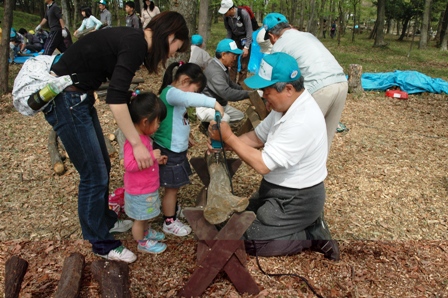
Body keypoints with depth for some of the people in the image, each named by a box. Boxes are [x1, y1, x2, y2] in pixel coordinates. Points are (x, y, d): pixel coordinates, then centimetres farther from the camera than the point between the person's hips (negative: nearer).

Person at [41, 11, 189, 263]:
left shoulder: (134, 40, 9)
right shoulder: (135, 44, -20)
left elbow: (120, 93, 16)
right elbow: (116, 99, -29)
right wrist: (137, 144, -23)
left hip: (78, 96, 10)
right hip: (64, 99, -10)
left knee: (102, 166, 18)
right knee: (94, 174, 0)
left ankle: (104, 220, 38)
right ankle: (101, 243, 18)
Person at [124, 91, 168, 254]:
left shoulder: (144, 137, 1)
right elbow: (129, 165, -36)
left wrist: (156, 159, 5)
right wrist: (152, 156, -33)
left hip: (148, 188, 9)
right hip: (139, 192, -9)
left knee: (145, 216, 30)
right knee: (139, 219, 14)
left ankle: (146, 232, 51)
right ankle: (142, 243, 33)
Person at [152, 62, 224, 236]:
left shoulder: (175, 94, 10)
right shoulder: (170, 93, -22)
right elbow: (189, 99, -45)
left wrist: (185, 137, 26)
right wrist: (213, 103, -48)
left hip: (176, 149, 10)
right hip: (169, 151, -10)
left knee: (175, 186, 24)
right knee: (171, 188, 5)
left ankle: (173, 209, 44)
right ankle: (169, 222, 20)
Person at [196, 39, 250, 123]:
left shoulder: (222, 67, 5)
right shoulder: (214, 71, -29)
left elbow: (229, 83, 19)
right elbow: (227, 93, -38)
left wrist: (244, 89, 3)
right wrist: (249, 93, -35)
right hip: (206, 107, -10)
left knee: (239, 115, 14)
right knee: (225, 119, -35)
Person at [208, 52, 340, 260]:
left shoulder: (301, 122, -32)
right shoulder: (287, 105, -2)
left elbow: (262, 165, -31)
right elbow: (257, 137, 6)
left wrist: (229, 137, -23)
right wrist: (223, 142, -10)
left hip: (296, 200, -9)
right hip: (280, 190, 10)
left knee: (248, 241, -5)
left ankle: (312, 235, 3)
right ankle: (306, 224, 17)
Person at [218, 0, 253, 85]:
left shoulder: (243, 13, -28)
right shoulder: (226, 17, -15)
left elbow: (249, 31, -23)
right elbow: (229, 32, -1)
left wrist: (246, 47, -25)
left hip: (245, 38, -4)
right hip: (234, 38, 4)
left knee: (243, 64, -3)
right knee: (233, 62, 5)